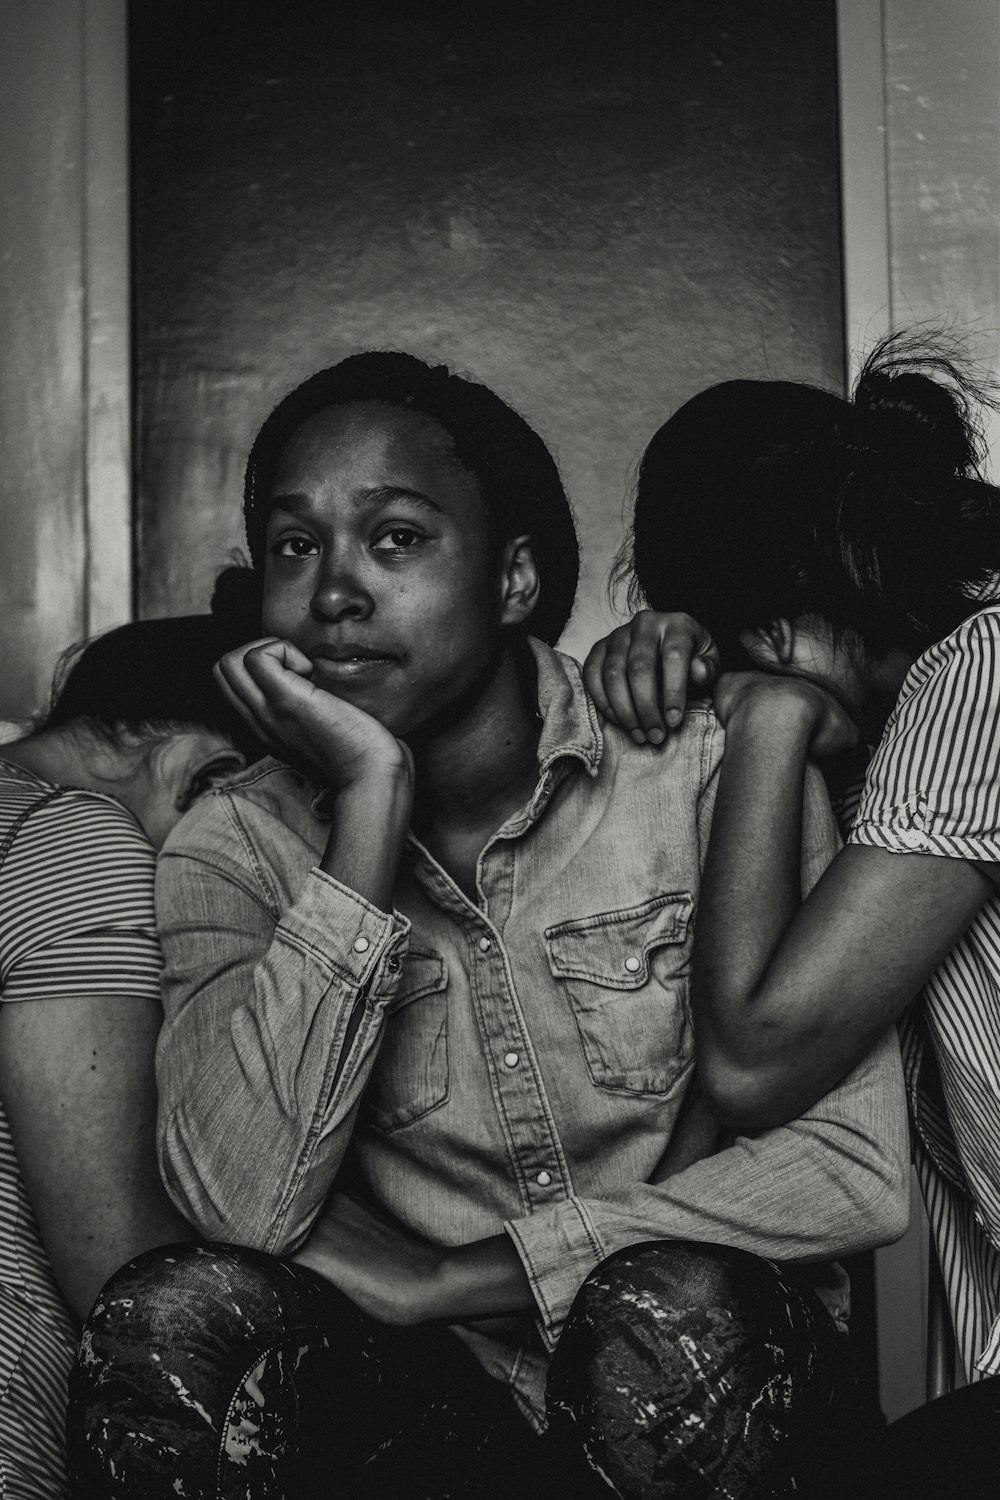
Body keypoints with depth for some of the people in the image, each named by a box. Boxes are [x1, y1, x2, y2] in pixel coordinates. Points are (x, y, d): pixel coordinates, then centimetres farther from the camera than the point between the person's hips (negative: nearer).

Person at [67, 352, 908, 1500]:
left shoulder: (705, 768, -9)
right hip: (429, 1390, 1)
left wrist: (442, 1284, -16)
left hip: (696, 1385, 0)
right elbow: (244, 1207, -19)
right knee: (164, 1326, -25)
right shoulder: (234, 848, -3)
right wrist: (372, 801, -22)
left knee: (672, 1317, -33)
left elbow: (853, 1166, -16)